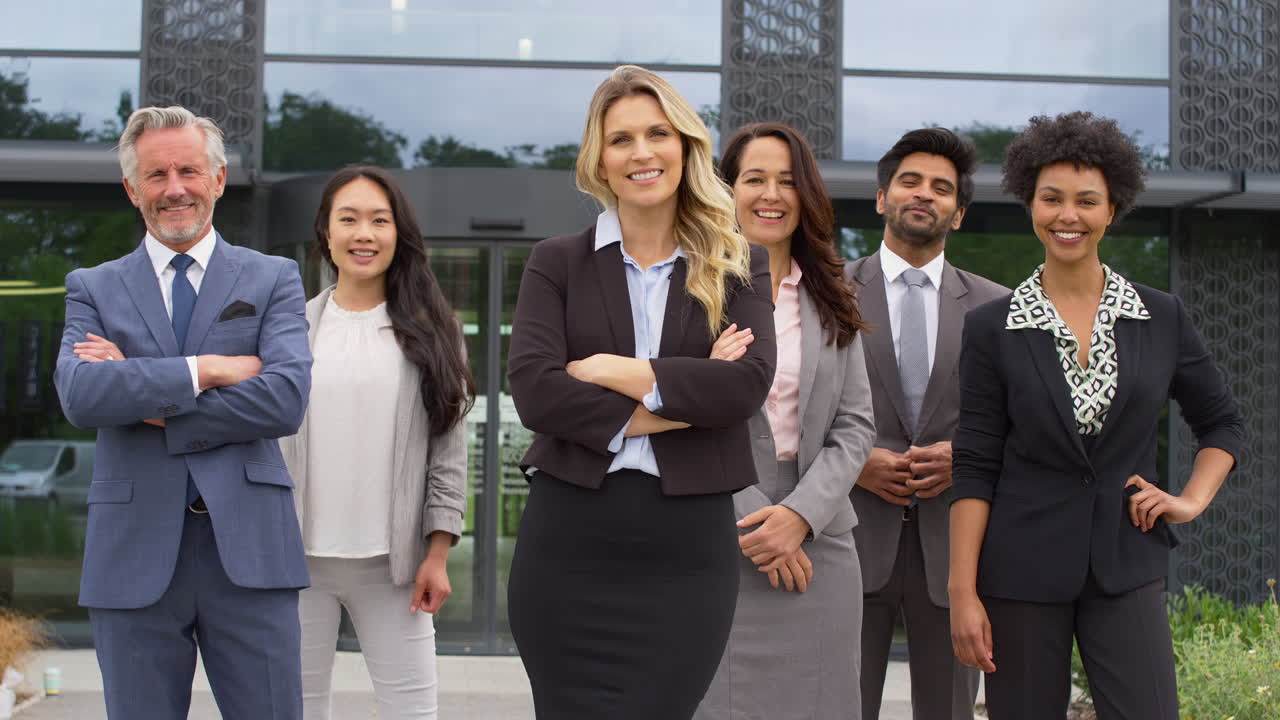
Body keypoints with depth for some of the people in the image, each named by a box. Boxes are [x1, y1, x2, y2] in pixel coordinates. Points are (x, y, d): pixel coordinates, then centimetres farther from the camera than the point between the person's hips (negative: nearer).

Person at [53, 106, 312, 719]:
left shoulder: (273, 279, 8)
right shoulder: (93, 288, 10)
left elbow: (286, 399, -8)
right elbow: (78, 395, -9)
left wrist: (149, 403, -8)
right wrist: (205, 369, -12)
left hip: (248, 550, -1)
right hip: (133, 554, 1)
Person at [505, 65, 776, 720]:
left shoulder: (738, 266, 8)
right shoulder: (557, 263, 7)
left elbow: (749, 382, -9)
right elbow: (533, 390, -9)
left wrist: (620, 372, -11)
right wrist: (678, 407, -10)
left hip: (688, 548, 0)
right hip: (569, 546, 0)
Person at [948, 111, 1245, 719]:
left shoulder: (1163, 319, 5)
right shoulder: (992, 328, 0)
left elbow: (1222, 422, 19)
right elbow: (974, 469, -1)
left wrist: (1192, 500, 3)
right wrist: (962, 592, -6)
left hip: (1128, 569, 1)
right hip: (1021, 570, -1)